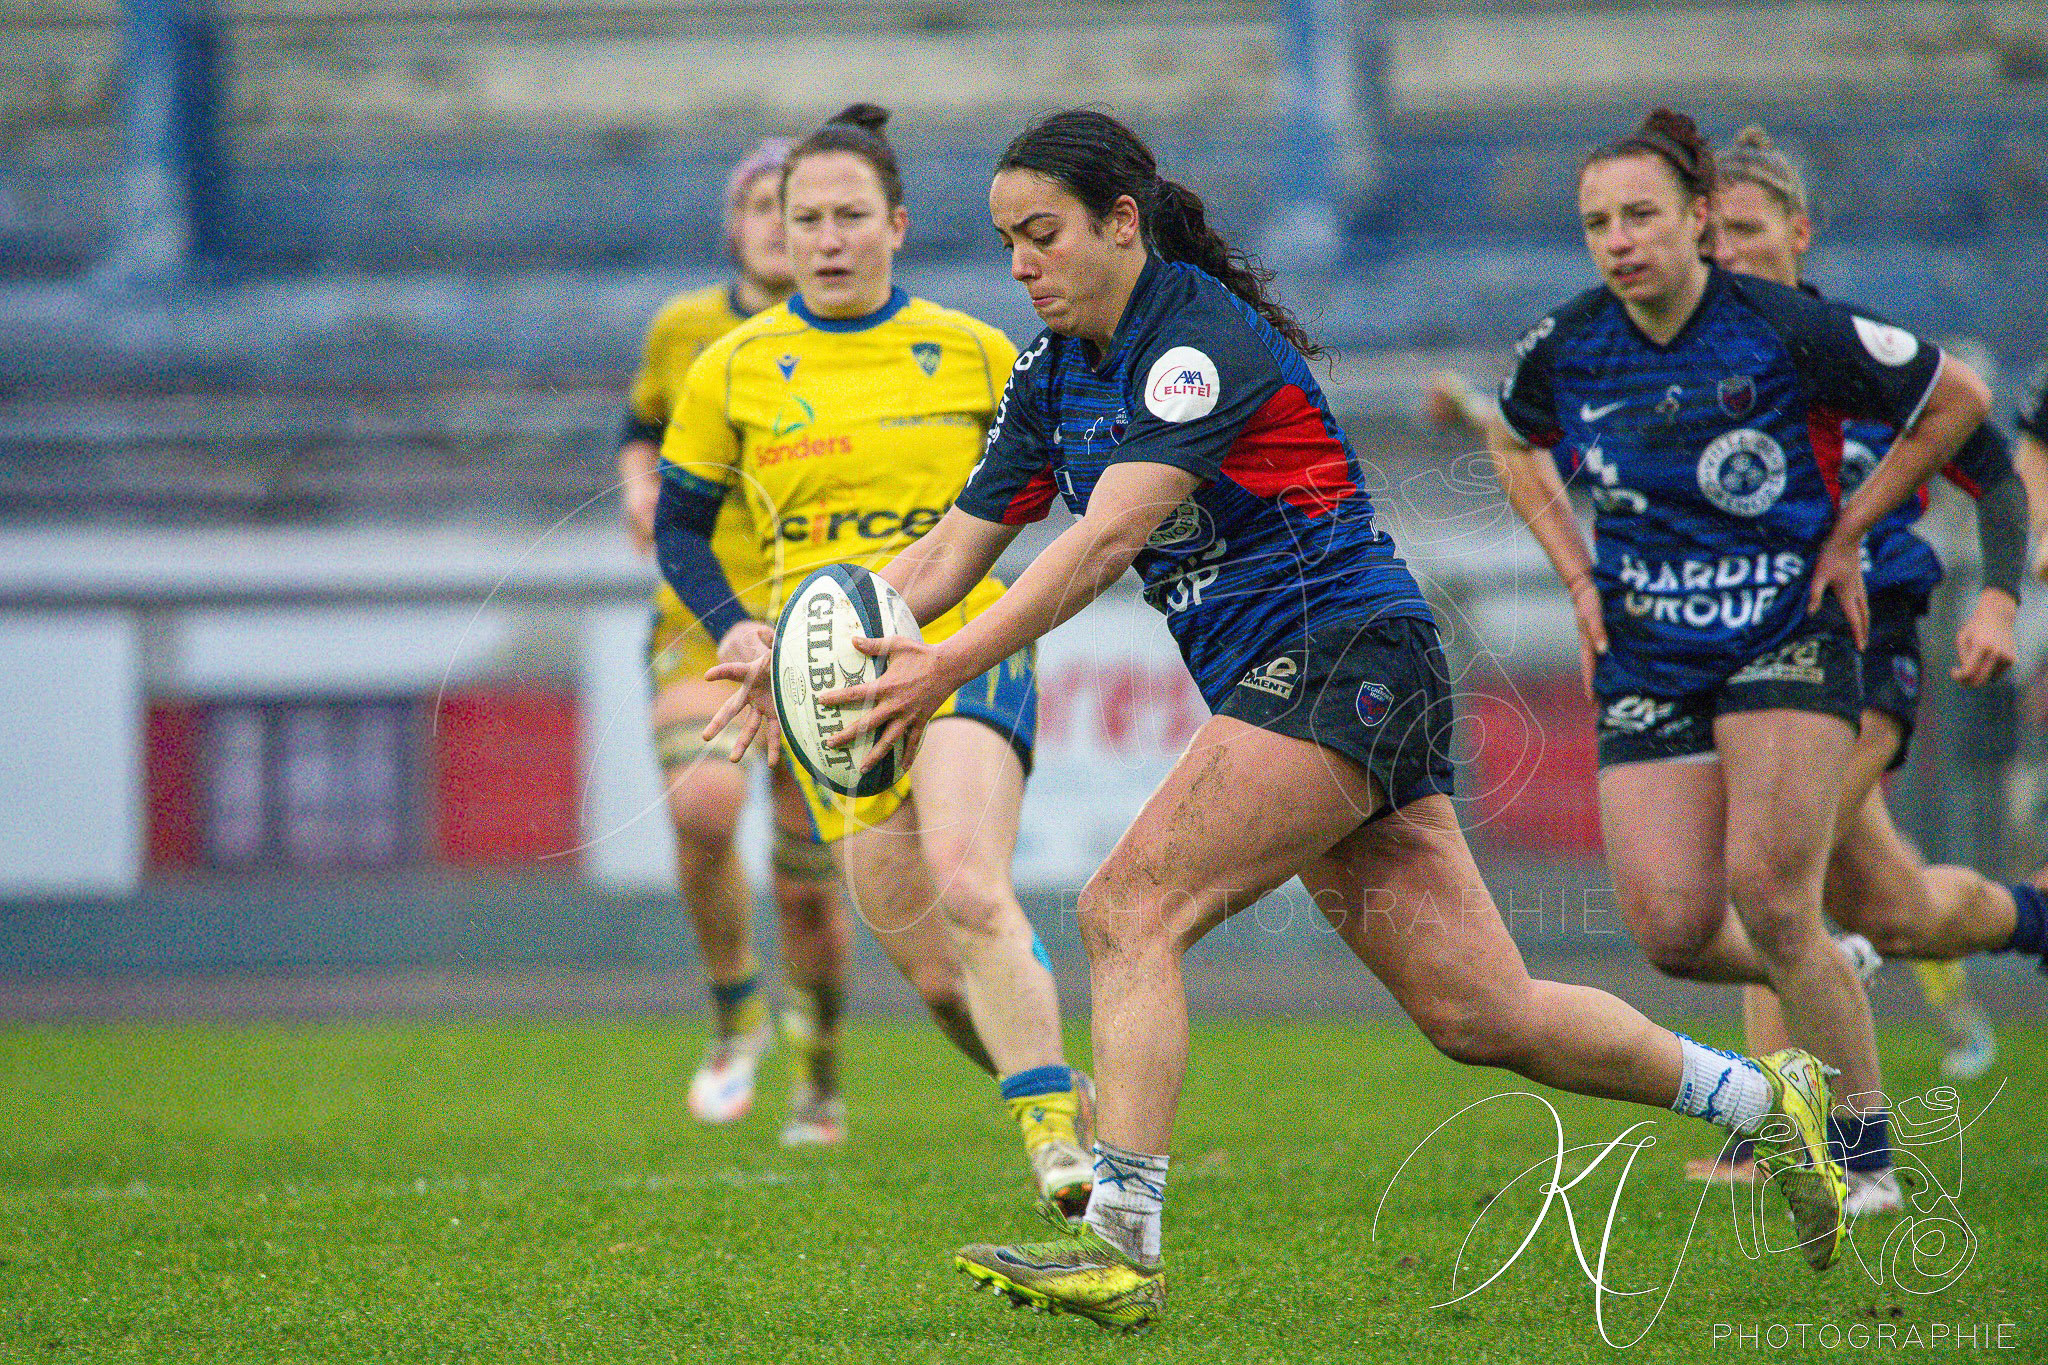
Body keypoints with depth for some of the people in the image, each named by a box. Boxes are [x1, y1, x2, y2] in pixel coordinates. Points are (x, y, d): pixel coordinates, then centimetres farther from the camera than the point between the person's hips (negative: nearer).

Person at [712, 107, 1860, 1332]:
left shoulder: (1201, 336, -14)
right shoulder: (1058, 376, 12)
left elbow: (1109, 537, -26)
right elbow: (954, 551, 12)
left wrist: (948, 667, -32)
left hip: (1341, 658, -9)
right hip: (1277, 687, 9)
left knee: (1130, 911, -19)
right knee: (1484, 1017, 6)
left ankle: (1120, 1246, -23)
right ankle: (1767, 1098, 19)